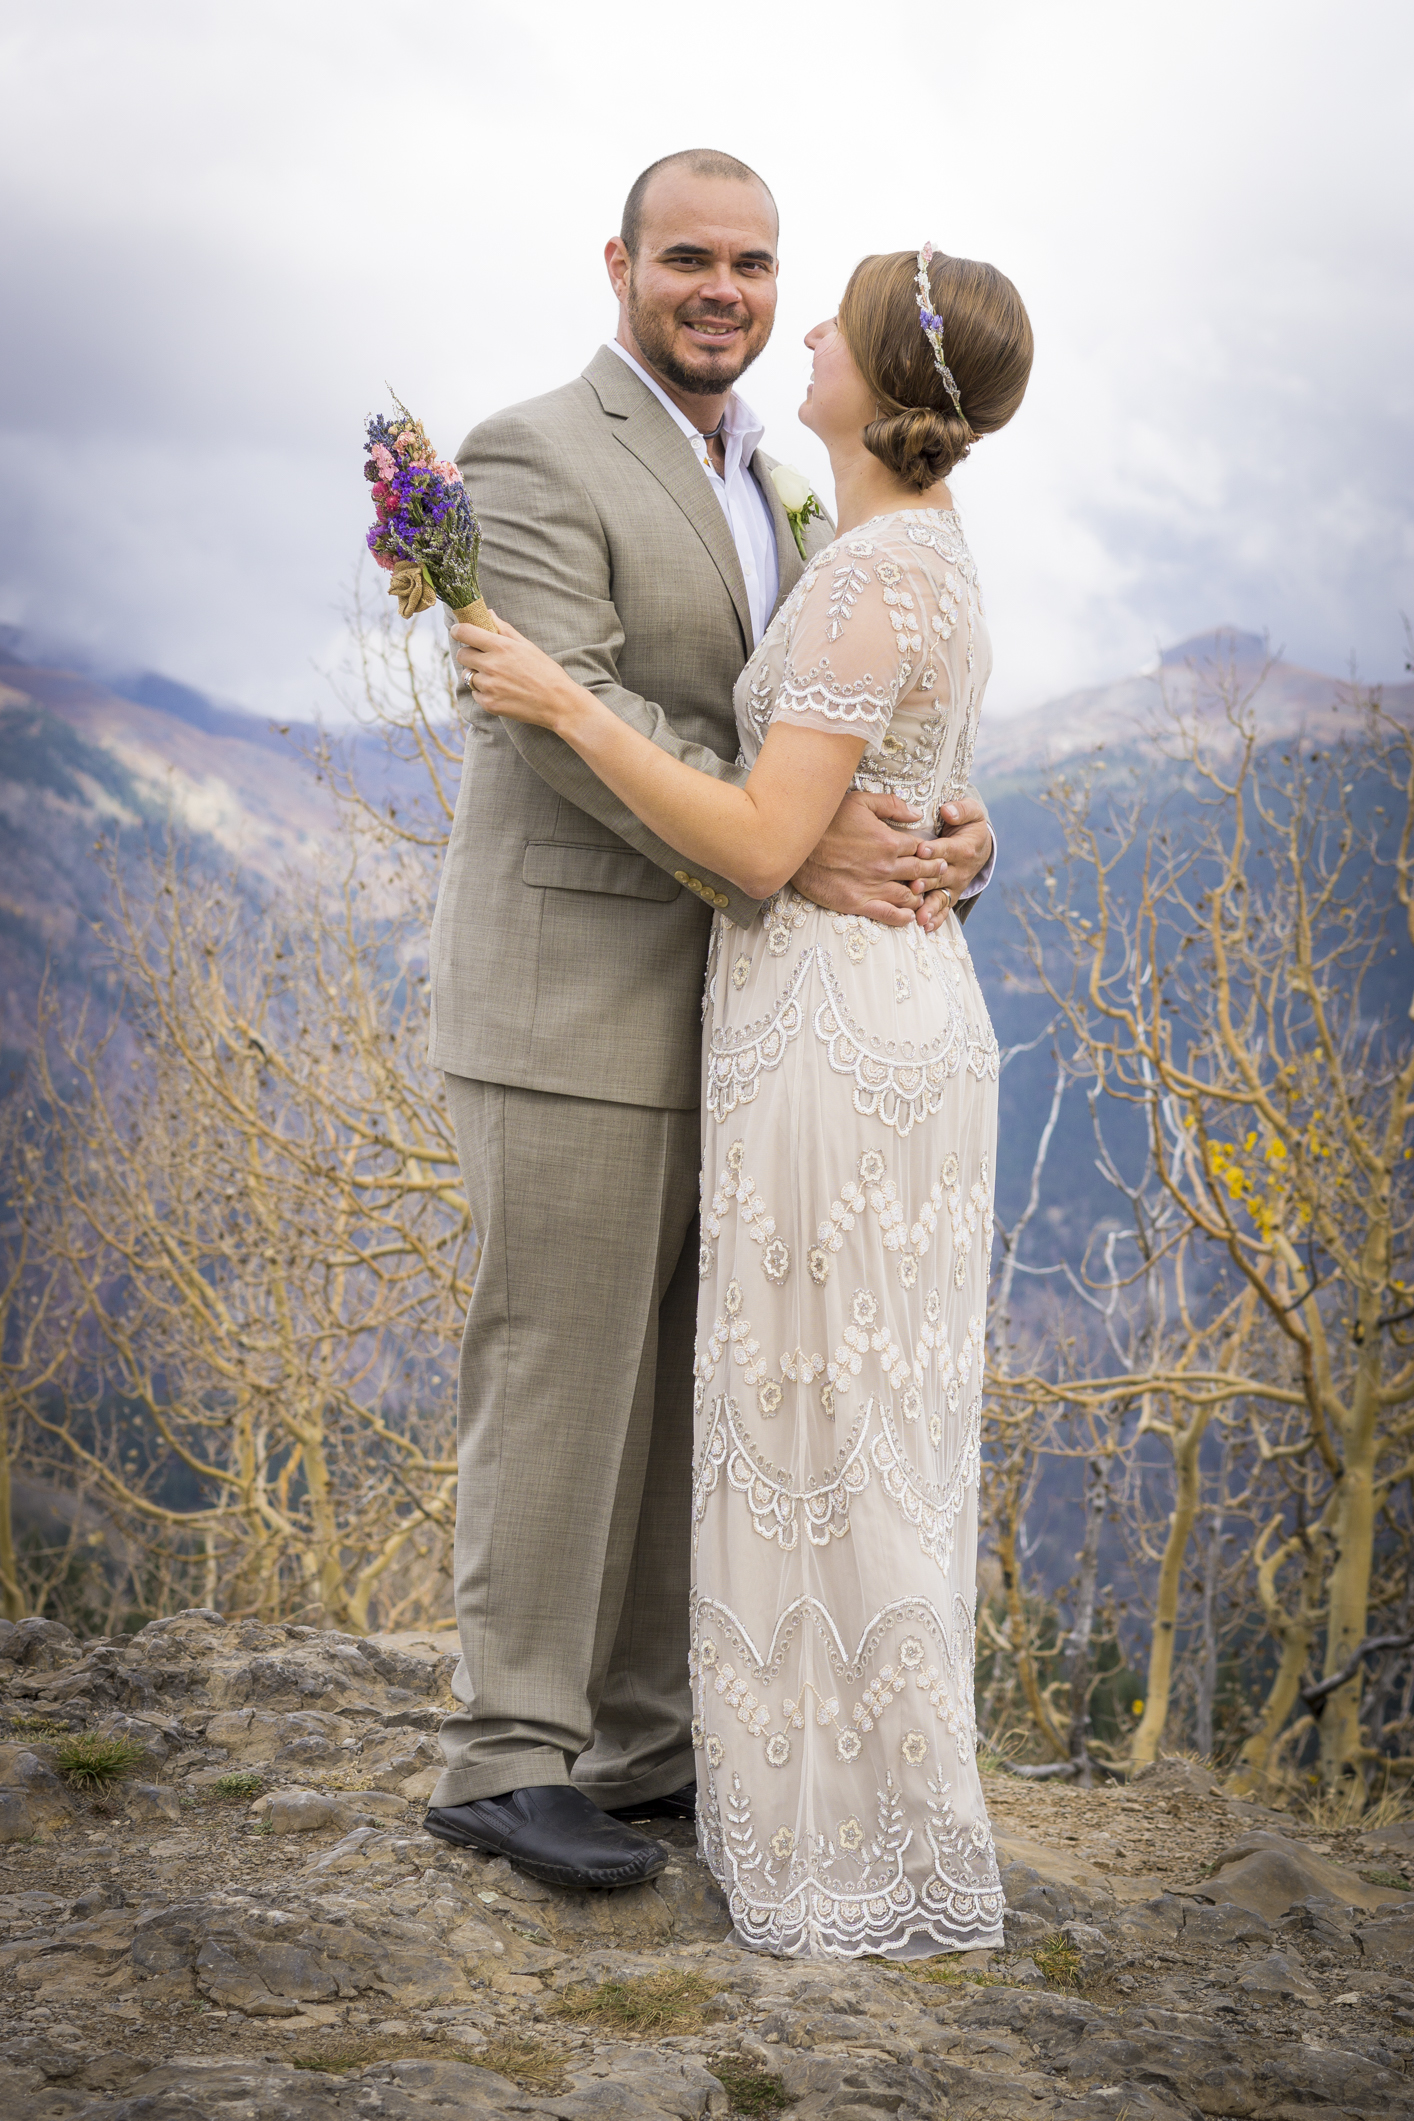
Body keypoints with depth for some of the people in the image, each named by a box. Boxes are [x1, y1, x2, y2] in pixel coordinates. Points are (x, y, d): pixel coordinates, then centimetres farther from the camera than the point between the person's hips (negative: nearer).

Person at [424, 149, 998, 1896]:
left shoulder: (766, 497, 18)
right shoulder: (532, 459, -9)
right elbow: (565, 705, -22)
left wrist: (948, 823, -13)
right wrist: (783, 851, -30)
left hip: (703, 1007, 8)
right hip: (567, 998, -8)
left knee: (672, 1381, 10)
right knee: (558, 1375, -4)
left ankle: (639, 1741, 20)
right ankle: (508, 1755, 7)